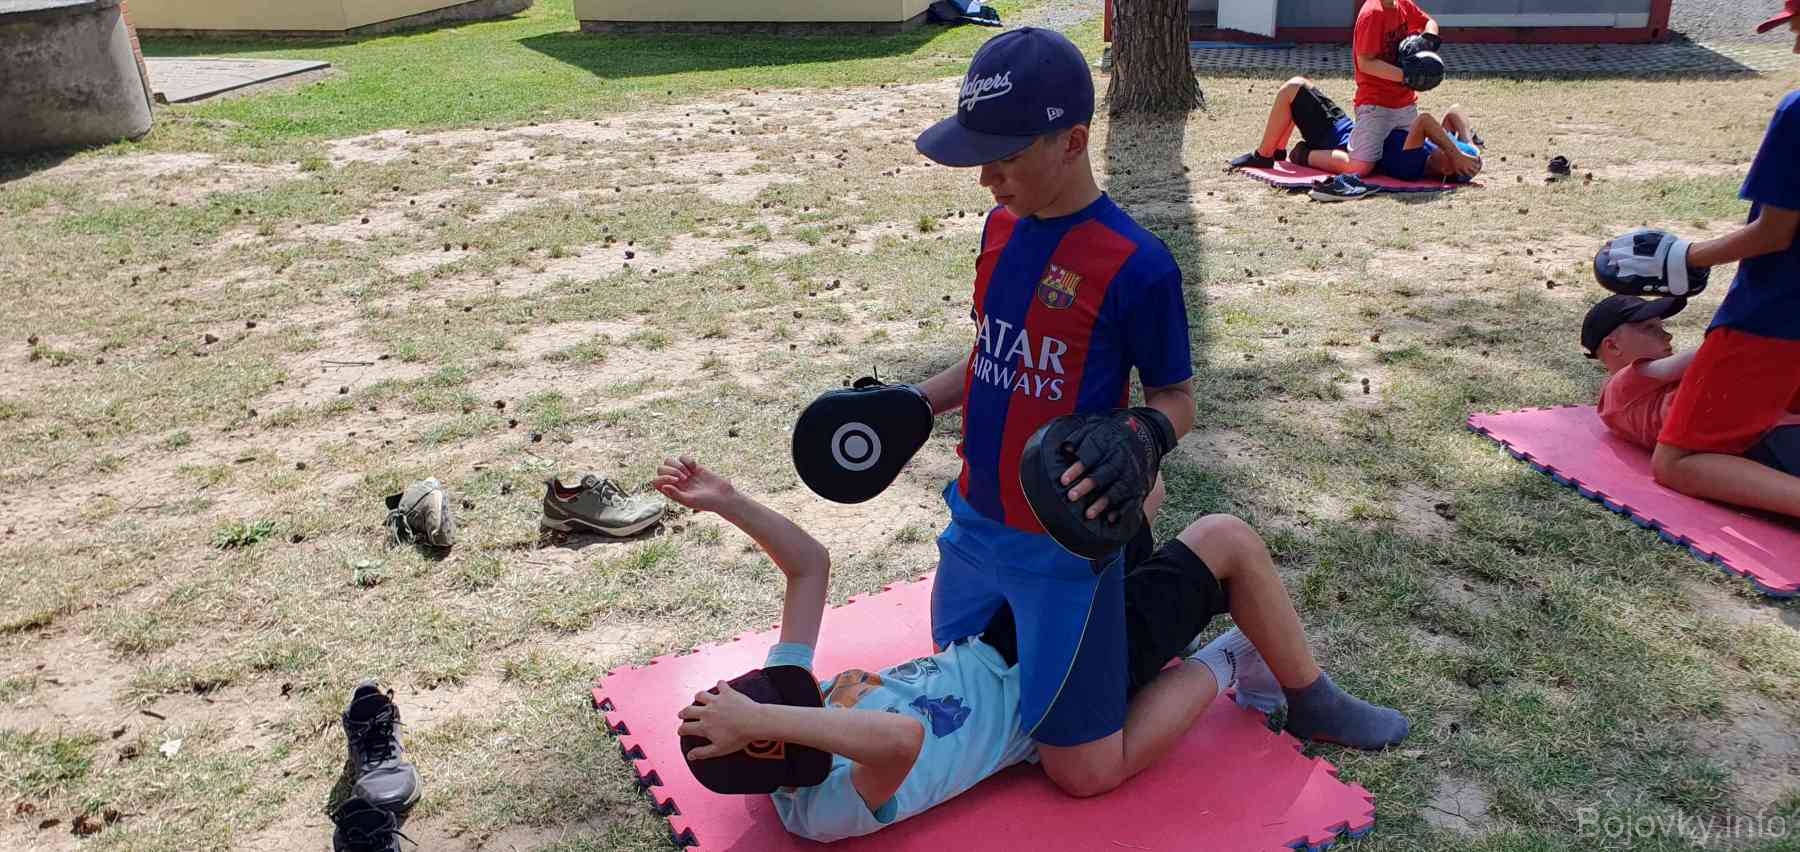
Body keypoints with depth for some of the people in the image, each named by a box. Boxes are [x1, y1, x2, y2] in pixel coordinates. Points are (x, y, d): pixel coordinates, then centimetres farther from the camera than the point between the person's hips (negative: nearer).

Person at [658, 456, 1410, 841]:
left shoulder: (787, 696, -8)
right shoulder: (835, 810, -30)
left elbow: (811, 566, -5)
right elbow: (903, 736, -55)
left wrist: (727, 503, -17)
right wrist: (759, 719, -52)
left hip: (997, 650, 8)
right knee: (1226, 538, -9)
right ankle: (1313, 703, 16)